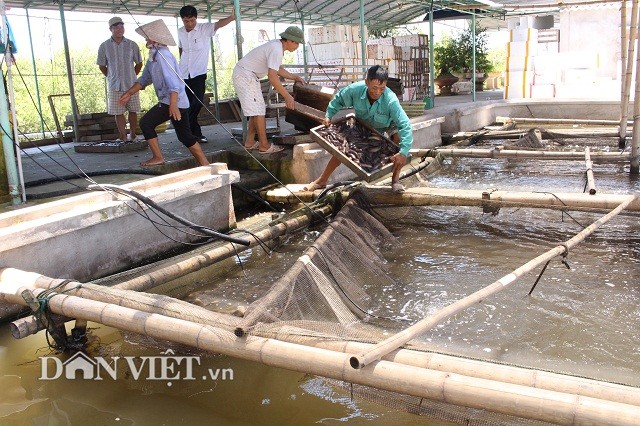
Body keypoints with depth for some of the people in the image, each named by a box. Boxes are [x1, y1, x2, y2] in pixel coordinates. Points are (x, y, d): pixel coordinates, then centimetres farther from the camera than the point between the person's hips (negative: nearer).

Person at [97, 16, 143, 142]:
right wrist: (111, 77, 13)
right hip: (115, 86, 0)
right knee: (118, 113, 1)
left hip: (131, 84, 0)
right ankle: (123, 137, 9)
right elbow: (102, 66, 12)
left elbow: (139, 64, 12)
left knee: (133, 111, 5)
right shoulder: (104, 46, 1)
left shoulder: (132, 45, 1)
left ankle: (133, 136, 16)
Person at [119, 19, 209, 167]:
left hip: (174, 101, -9)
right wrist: (129, 93, 19)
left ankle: (158, 158, 4)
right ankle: (205, 165, 13)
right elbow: (144, 79, 23)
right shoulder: (153, 56, 15)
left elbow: (173, 82, -23)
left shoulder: (162, 55, -15)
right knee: (185, 136, 10)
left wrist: (173, 105, -28)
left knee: (146, 123, -4)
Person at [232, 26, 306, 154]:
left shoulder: (277, 46, 9)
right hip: (245, 76, -11)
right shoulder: (276, 50, -23)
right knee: (259, 111, -8)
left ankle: (250, 142, 18)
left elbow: (278, 69, 22)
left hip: (246, 75, 11)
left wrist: (295, 77, 16)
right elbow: (272, 77, -29)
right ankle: (264, 146, -4)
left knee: (256, 110, 14)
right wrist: (287, 96, -25)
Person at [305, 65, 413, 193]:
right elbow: (338, 100, -12)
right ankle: (321, 181, 11)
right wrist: (328, 116, -23)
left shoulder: (390, 100, -44)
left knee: (399, 139, -30)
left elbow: (405, 125, -48)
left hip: (387, 125, -2)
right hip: (363, 124, 2)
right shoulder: (355, 89, -35)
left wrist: (403, 152, -58)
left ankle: (395, 179, -11)